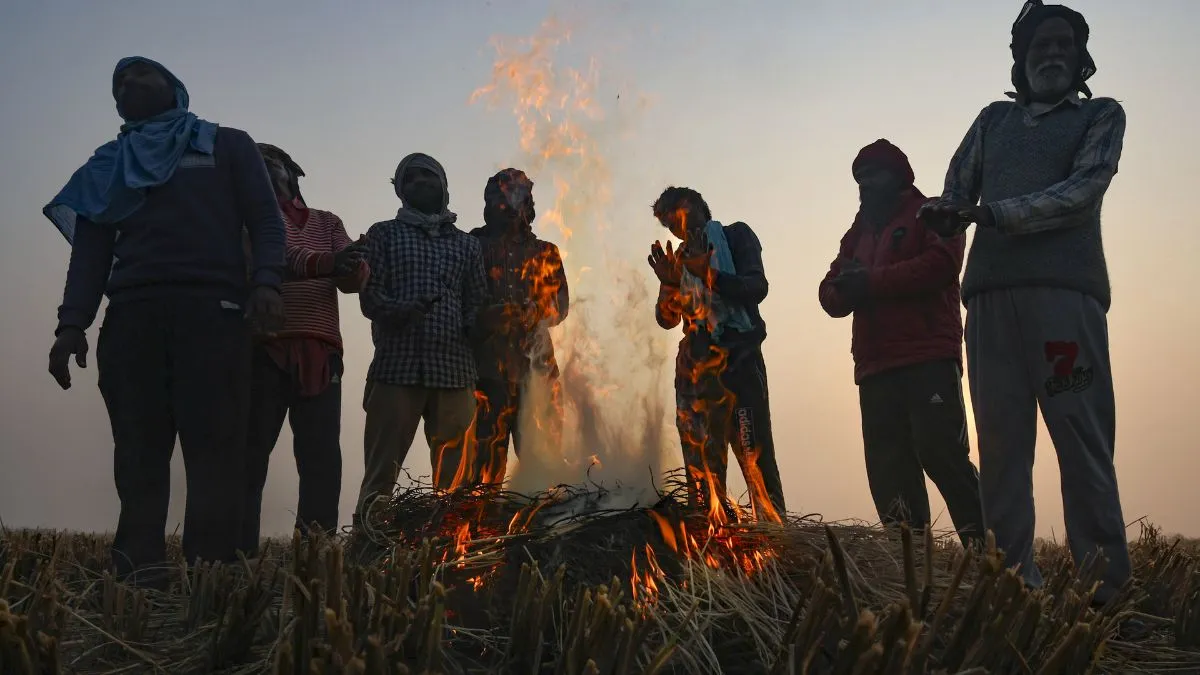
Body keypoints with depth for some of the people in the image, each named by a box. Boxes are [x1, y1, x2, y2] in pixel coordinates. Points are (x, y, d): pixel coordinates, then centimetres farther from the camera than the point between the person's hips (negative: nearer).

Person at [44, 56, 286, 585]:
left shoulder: (227, 145, 21)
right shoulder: (110, 165, 28)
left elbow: (266, 222, 9)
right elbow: (90, 249, 18)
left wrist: (266, 282, -11)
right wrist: (72, 324, 2)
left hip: (212, 307, -3)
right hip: (132, 313, 3)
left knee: (214, 446, -13)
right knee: (138, 452, -7)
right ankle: (138, 580, -8)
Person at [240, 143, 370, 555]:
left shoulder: (328, 223, 22)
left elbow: (357, 279, 7)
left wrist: (351, 265, -18)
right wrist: (327, 264, -26)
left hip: (321, 354, 3)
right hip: (264, 349, -2)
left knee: (323, 460, -3)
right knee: (251, 453, -5)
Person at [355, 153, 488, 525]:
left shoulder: (467, 243, 21)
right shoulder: (384, 234, 15)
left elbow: (477, 303, 16)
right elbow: (370, 297, 3)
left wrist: (472, 327, -7)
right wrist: (399, 309, -18)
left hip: (455, 370, 2)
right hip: (396, 367, -2)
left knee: (452, 478, 3)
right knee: (380, 474, -7)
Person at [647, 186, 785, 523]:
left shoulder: (736, 236, 10)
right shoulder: (679, 260, 21)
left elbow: (756, 287, -4)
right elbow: (666, 318, 14)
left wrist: (709, 275, -16)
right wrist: (670, 283, -5)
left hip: (737, 357, -4)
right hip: (695, 367, 5)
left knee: (754, 454, -13)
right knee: (701, 459, 0)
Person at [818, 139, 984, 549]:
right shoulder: (857, 234, 28)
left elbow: (942, 263, -10)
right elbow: (831, 296, 17)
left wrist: (871, 281, -9)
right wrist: (844, 288, -7)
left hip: (929, 361, -6)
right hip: (875, 369, 6)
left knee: (941, 453, -15)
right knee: (888, 471, 0)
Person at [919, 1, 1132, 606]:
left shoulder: (1101, 115, 18)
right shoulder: (994, 119, 28)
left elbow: (1084, 189, 1)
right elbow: (955, 192, 18)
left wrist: (993, 212, -9)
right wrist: (944, 211, -6)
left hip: (1066, 288, -3)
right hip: (991, 293, 3)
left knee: (1082, 434, -10)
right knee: (1000, 441, -3)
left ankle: (1105, 586, -7)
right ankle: (1012, 574, 0)